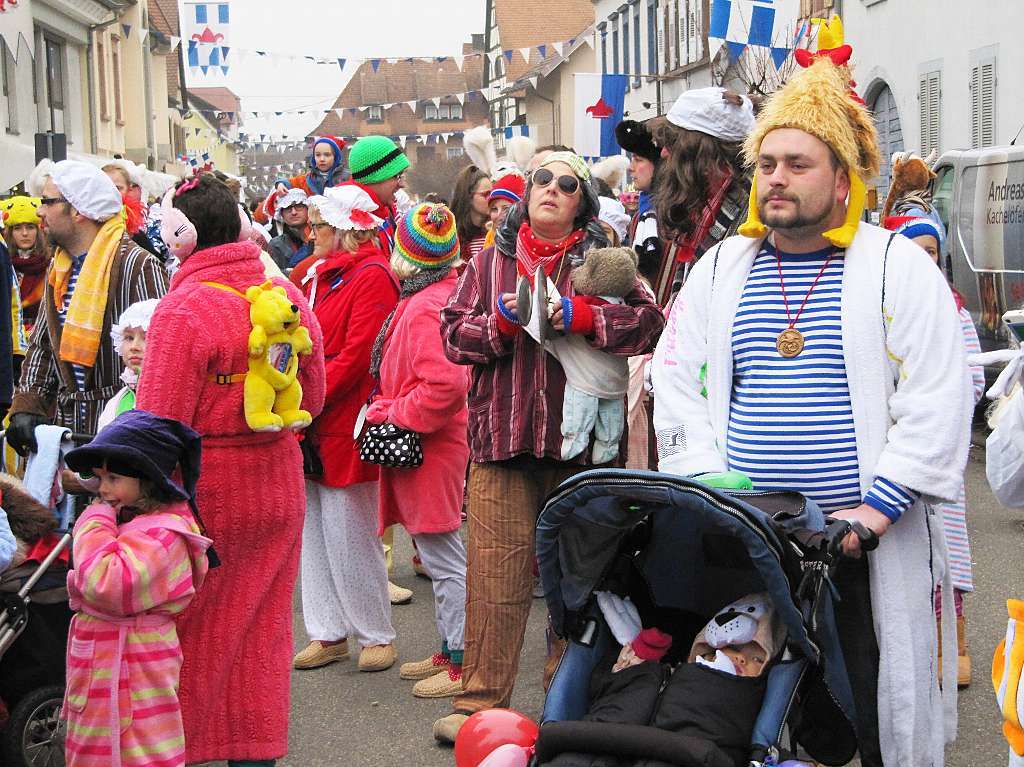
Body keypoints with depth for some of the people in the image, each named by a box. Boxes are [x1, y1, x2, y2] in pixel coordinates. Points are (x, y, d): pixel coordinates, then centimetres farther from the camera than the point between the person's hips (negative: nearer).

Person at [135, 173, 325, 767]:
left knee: (194, 629, 9)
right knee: (261, 627, 17)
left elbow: (159, 423, -19)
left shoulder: (184, 307, -18)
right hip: (278, 483, 6)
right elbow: (312, 397, 9)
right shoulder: (288, 294, 0)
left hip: (206, 489, -6)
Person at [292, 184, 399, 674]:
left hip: (346, 424, -8)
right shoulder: (321, 276, 17)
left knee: (348, 534, -2)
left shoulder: (372, 277, -10)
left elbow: (355, 355, -18)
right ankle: (329, 633, 19)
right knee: (314, 531, 10)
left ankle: (375, 634, 12)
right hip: (312, 428, 9)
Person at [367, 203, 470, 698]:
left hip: (427, 449, -10)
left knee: (443, 558, -3)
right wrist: (394, 409, 18)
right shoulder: (445, 294, 11)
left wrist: (397, 415, -17)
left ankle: (462, 663, 5)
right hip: (426, 446, 10)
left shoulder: (426, 309, -20)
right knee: (438, 555, 17)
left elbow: (444, 384, -29)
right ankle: (449, 650, 26)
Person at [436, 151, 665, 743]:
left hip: (578, 442, 0)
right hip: (502, 438, 1)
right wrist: (503, 320, -10)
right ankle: (480, 702, 6)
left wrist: (579, 316, -15)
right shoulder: (492, 260, 14)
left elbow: (649, 321, -5)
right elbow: (454, 334, 8)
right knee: (496, 576, -3)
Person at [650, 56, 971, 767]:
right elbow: (679, 386, 10)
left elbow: (937, 401, -7)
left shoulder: (899, 267, -1)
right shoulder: (720, 270, 10)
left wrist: (876, 507, -15)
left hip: (867, 544, -3)